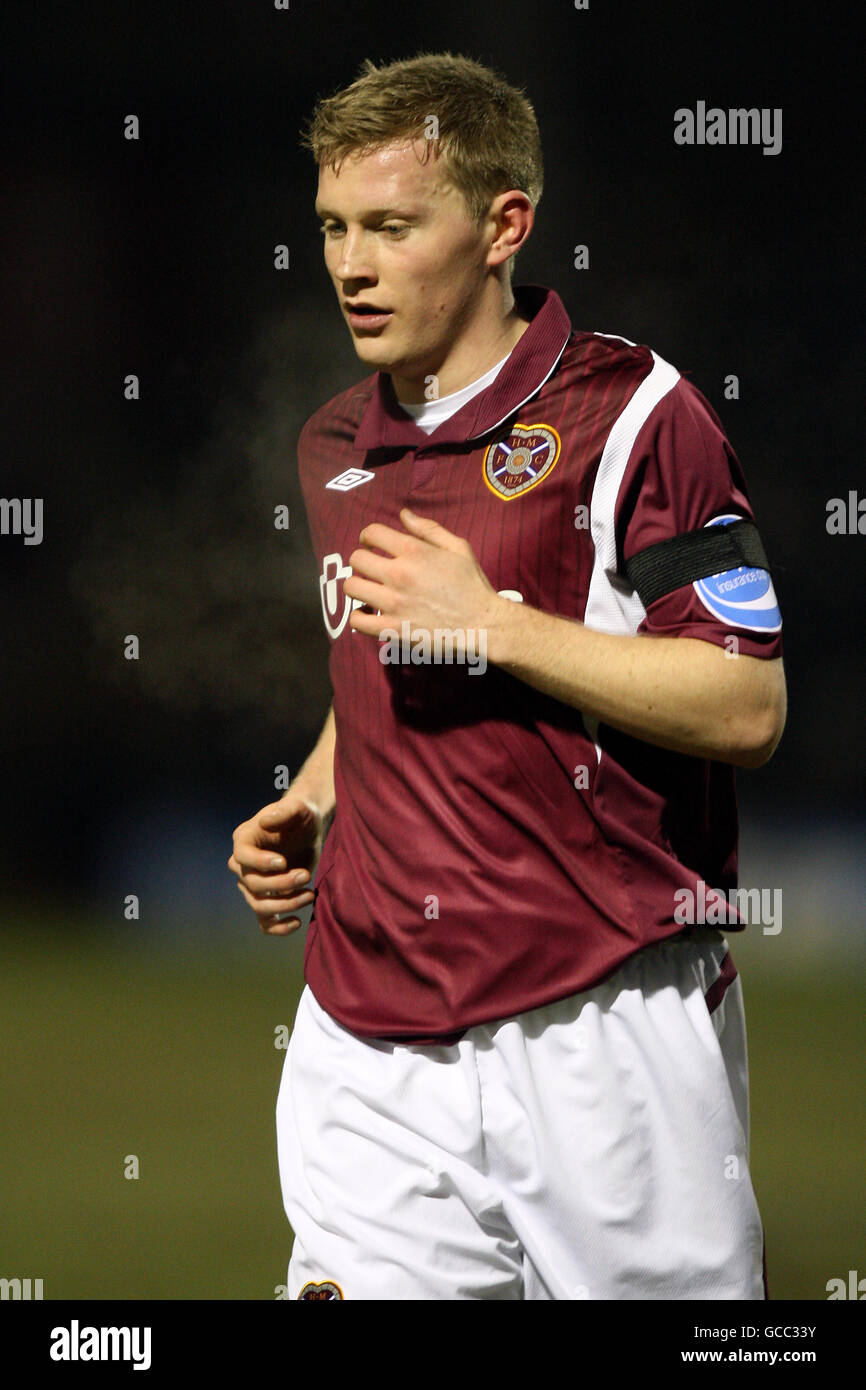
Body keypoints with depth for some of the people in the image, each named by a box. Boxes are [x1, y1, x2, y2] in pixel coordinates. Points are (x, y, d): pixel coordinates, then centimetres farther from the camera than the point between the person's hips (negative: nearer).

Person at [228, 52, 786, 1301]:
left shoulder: (630, 413, -6)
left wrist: (494, 623, -16)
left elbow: (745, 710, -12)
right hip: (371, 1037, 5)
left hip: (598, 1021, -5)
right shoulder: (335, 448, 16)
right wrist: (304, 812, 12)